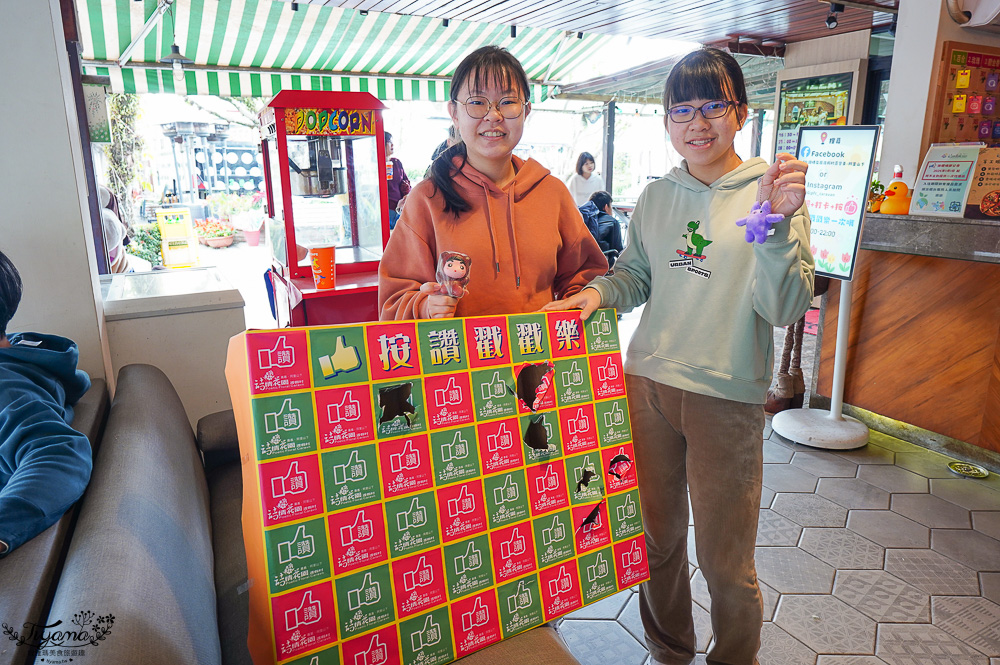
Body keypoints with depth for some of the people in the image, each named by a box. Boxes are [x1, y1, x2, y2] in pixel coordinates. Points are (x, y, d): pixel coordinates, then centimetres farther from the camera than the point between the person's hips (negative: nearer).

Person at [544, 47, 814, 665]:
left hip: (727, 397, -4)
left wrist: (776, 223, -25)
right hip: (648, 382, 4)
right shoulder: (655, 197, 8)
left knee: (726, 560, 9)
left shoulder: (773, 191, -4)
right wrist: (599, 292, -2)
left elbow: (785, 308, -11)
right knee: (656, 536, 19)